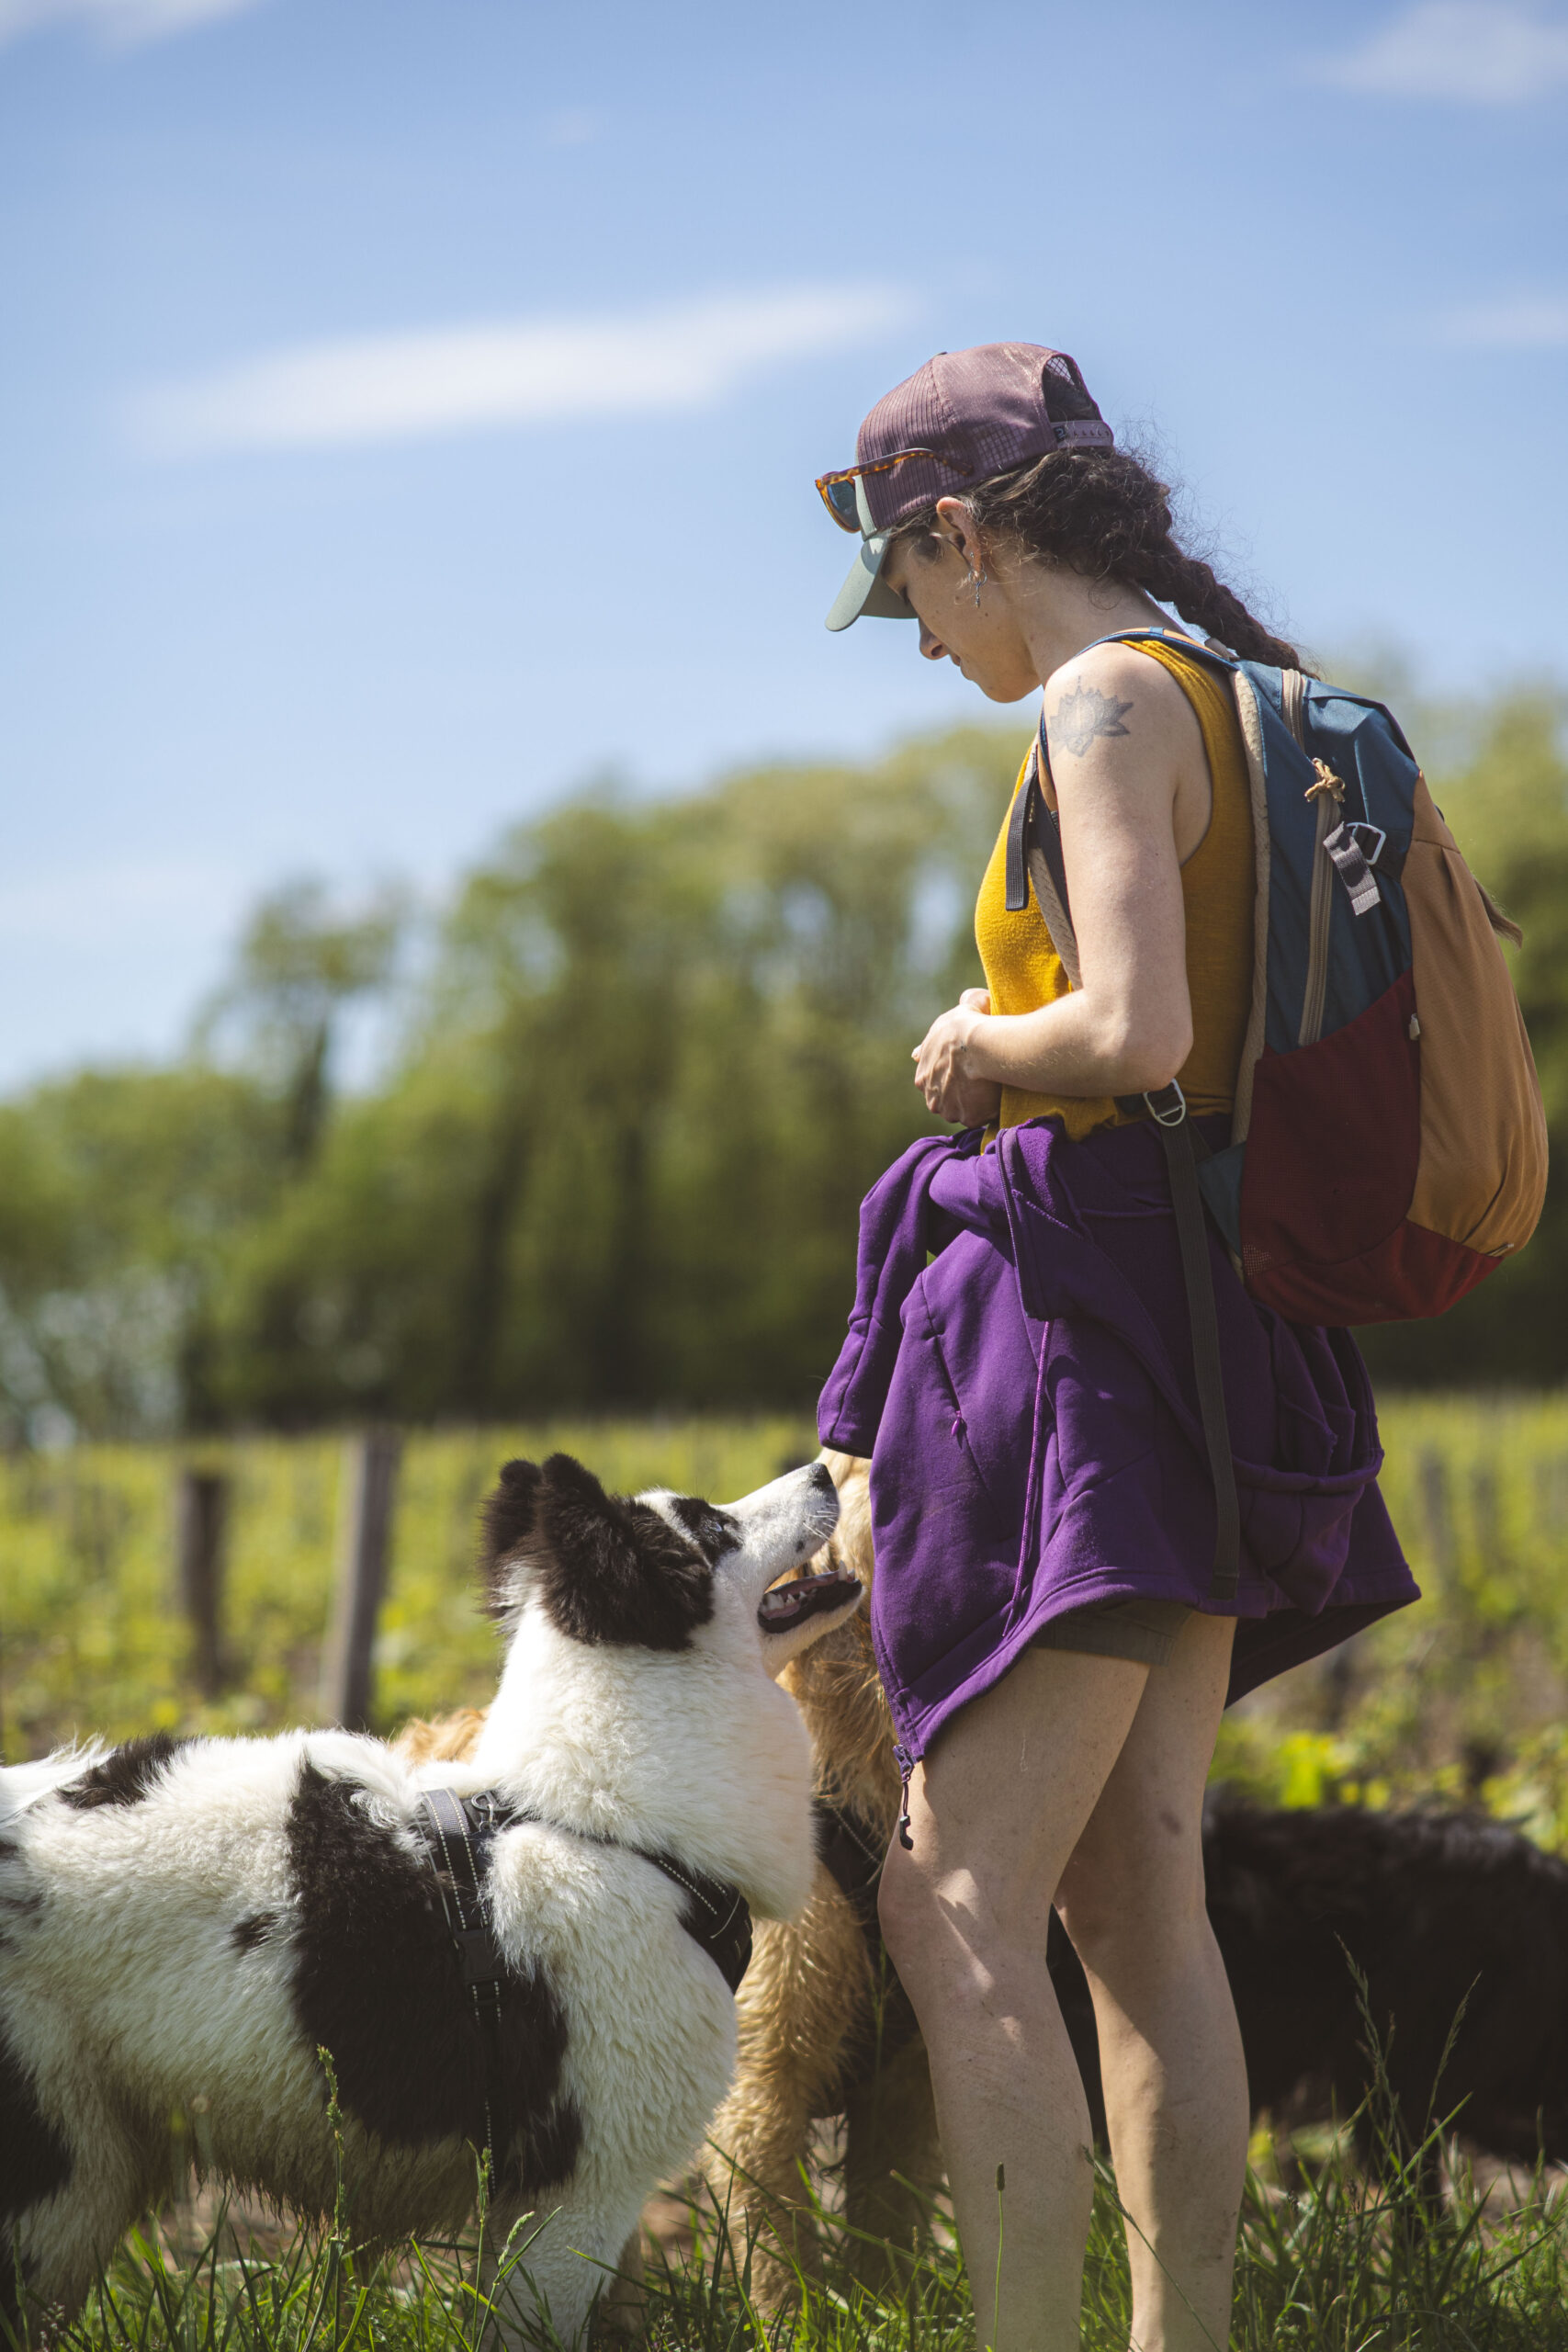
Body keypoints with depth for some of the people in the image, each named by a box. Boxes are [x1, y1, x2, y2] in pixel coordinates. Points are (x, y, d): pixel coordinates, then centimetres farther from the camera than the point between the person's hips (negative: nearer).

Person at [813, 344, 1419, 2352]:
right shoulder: (1246, 690, 15)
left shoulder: (1107, 698, -12)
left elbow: (1135, 1033, -25)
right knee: (1139, 1901, 12)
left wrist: (974, 1043, -7)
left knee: (958, 1912, -9)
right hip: (1204, 1350, 10)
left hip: (1089, 1318, -10)